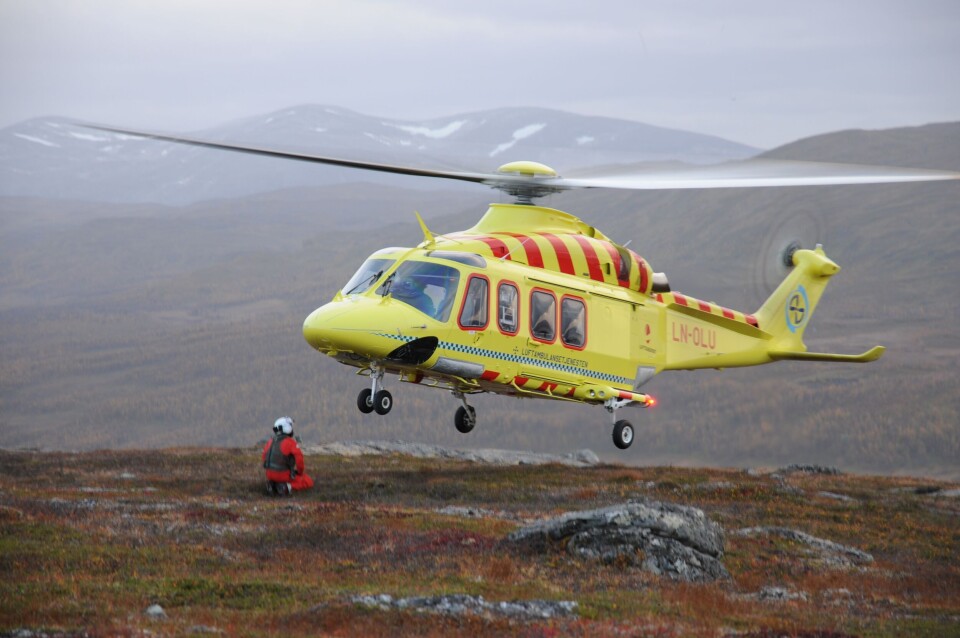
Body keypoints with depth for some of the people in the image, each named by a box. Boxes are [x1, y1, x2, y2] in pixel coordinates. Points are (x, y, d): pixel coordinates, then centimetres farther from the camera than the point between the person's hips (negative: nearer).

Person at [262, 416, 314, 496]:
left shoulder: (270, 442, 6)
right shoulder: (290, 442, -15)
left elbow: (265, 458, 14)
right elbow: (299, 458, -19)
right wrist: (300, 472, 0)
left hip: (270, 474, 6)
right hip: (285, 475, -6)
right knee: (309, 482, 11)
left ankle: (274, 485, 6)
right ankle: (288, 487, -13)